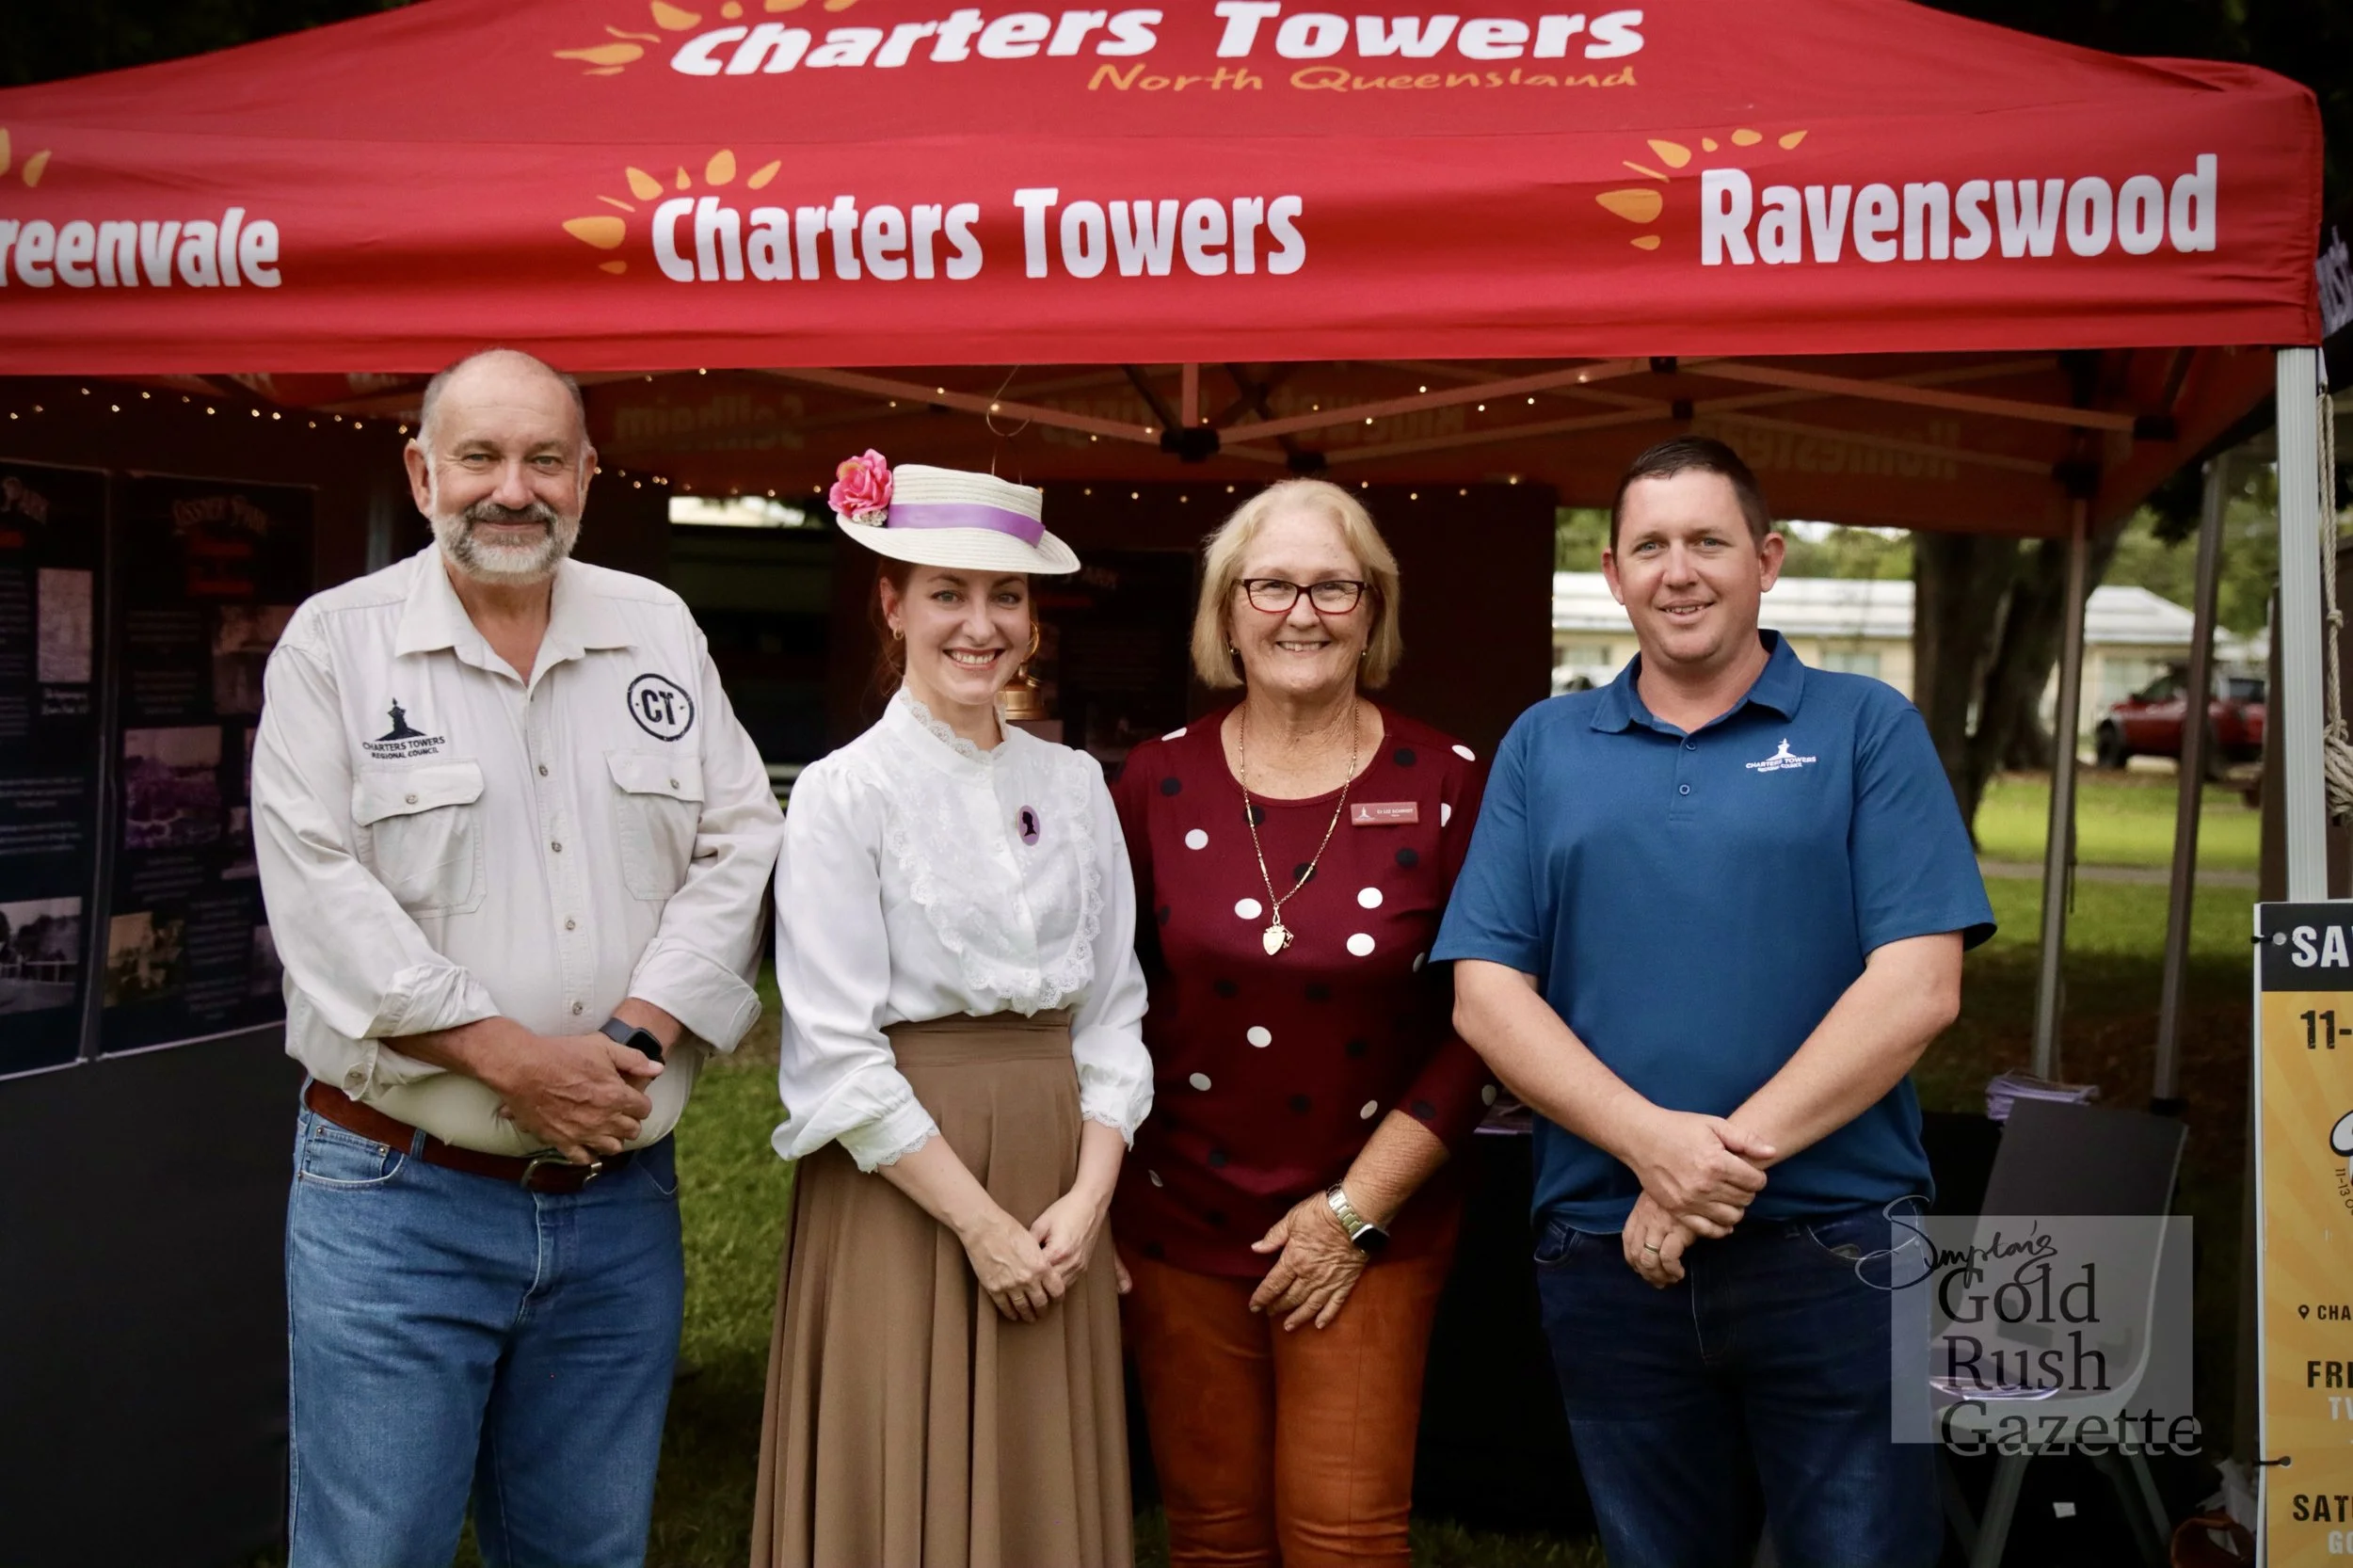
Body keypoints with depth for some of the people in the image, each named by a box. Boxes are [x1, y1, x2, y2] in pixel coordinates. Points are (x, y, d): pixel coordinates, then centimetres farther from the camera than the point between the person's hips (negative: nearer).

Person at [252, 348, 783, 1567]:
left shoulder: (659, 631, 9)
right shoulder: (333, 643, -1)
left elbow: (737, 850, 3)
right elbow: (320, 890, -11)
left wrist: (637, 1038, -11)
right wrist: (513, 1059, -17)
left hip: (620, 1196, 4)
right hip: (399, 1198, -3)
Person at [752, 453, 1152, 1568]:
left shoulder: (1073, 786, 7)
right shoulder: (845, 793, -7)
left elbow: (1112, 1012, 8)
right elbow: (835, 1055, -11)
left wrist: (1088, 1198, -5)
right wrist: (979, 1222, -13)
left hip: (1055, 1195, 4)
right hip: (901, 1193, -4)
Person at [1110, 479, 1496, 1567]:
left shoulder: (1445, 785, -4)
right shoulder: (1159, 781, -1)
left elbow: (1477, 1028, -4)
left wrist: (1356, 1208, -7)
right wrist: (1096, 1201, 0)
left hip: (1373, 1235, -1)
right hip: (1181, 1224, 1)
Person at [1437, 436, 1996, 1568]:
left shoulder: (1867, 730, 2)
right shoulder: (1542, 747, 8)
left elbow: (1917, 987, -8)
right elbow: (1486, 997, 0)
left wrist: (1734, 1155, -15)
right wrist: (1655, 1145, -15)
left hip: (1837, 1253, -2)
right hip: (1606, 1260, 2)